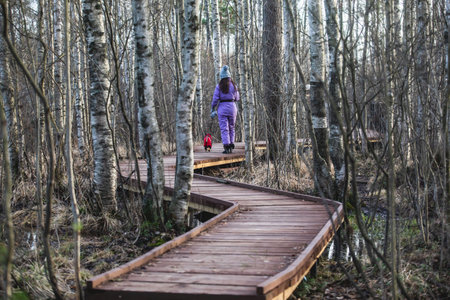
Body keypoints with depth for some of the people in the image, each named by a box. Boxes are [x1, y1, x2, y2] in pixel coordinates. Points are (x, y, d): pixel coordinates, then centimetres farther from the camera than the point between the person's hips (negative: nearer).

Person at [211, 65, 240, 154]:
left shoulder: (219, 86, -5)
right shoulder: (233, 85, 1)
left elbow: (215, 99, -8)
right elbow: (237, 98, 9)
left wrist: (212, 110, 0)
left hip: (222, 107, -2)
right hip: (232, 107, 2)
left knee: (224, 128, -1)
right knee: (231, 127, 15)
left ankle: (226, 147, -10)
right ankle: (231, 145, 14)